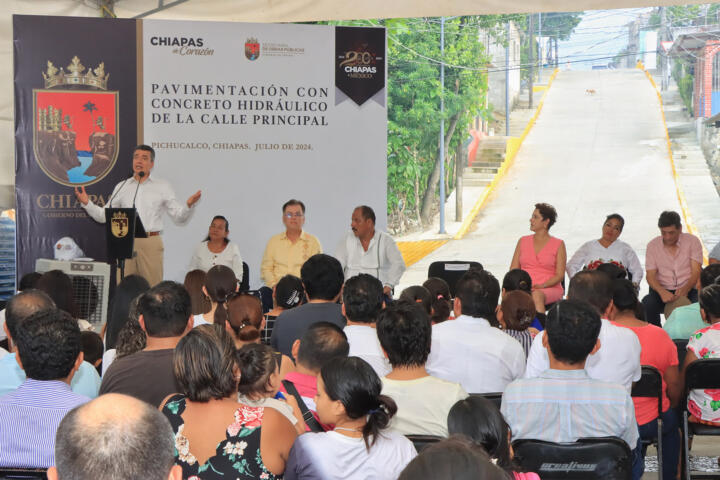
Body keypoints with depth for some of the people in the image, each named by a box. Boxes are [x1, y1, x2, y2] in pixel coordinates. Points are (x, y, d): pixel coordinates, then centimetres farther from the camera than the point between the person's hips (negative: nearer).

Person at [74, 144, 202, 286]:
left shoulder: (163, 187, 10)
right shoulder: (121, 187, 15)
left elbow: (179, 216, 7)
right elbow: (103, 216, 16)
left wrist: (188, 205, -13)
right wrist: (87, 203, 1)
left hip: (151, 243, -2)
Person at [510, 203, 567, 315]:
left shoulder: (558, 244, 8)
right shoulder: (523, 241, 18)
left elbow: (560, 275, 1)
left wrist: (541, 286, -15)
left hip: (550, 289, -2)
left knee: (537, 295, -39)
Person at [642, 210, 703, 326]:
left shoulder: (692, 241, 1)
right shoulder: (652, 245, 4)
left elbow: (696, 272, -7)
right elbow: (650, 275, -2)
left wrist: (686, 288, -29)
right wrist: (661, 291, -25)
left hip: (688, 289, -1)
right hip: (662, 290, 1)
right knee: (647, 303, -31)